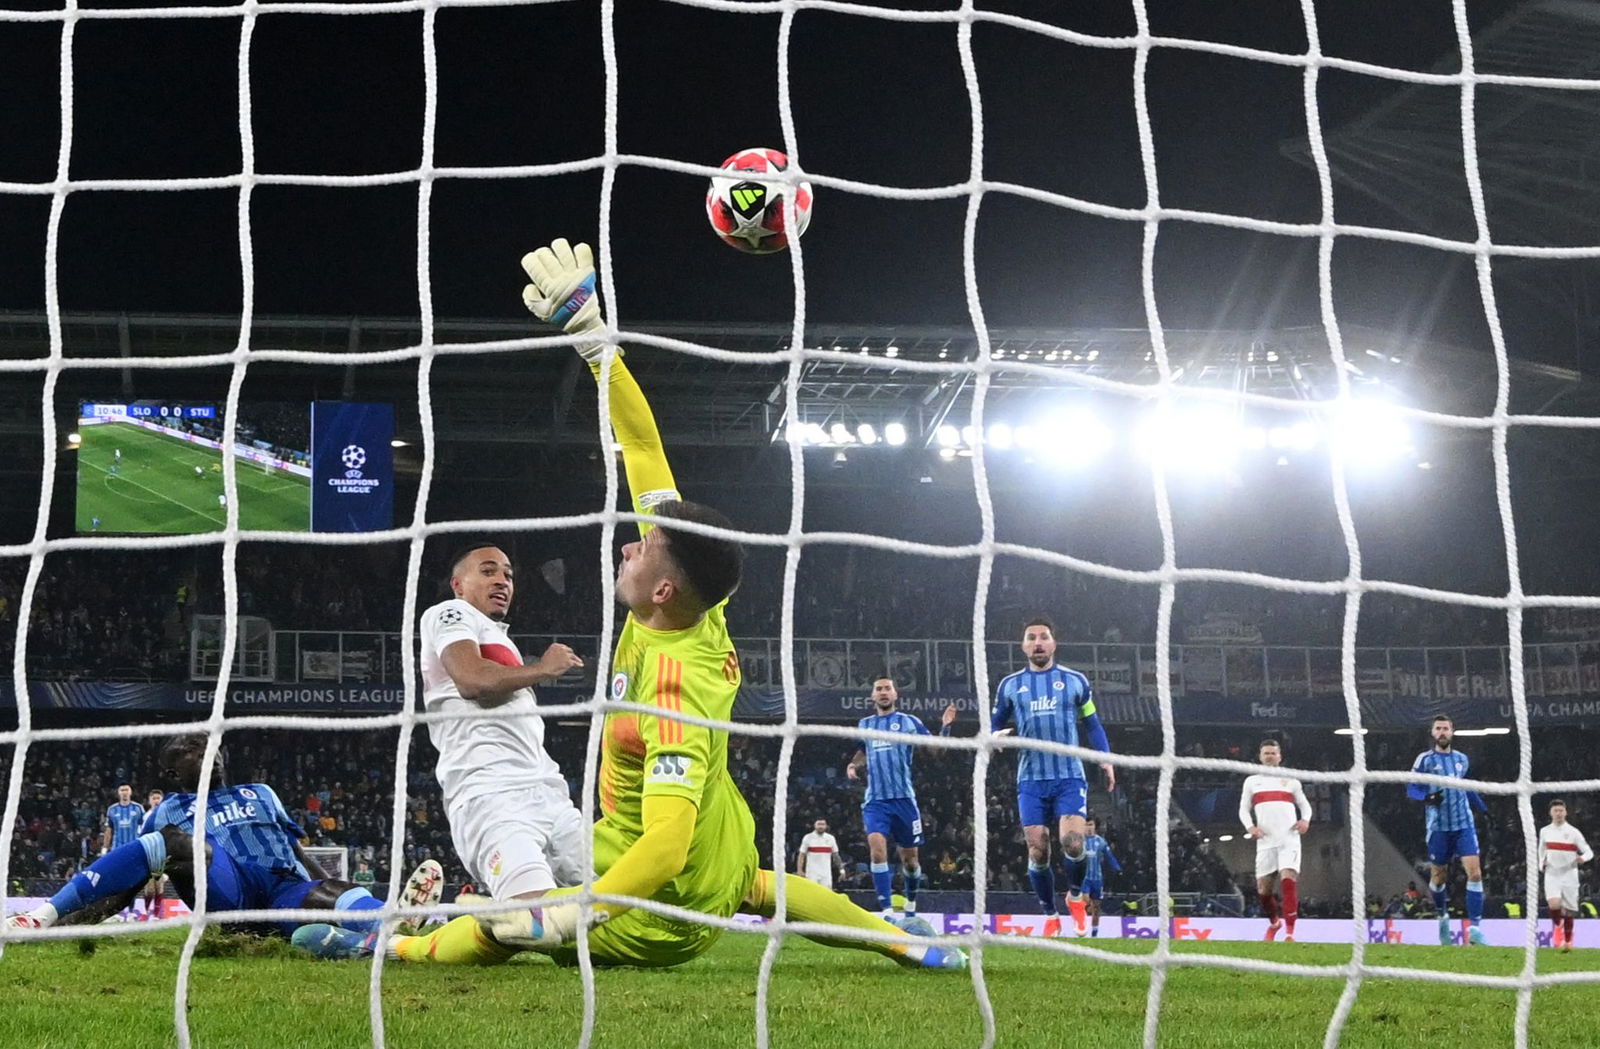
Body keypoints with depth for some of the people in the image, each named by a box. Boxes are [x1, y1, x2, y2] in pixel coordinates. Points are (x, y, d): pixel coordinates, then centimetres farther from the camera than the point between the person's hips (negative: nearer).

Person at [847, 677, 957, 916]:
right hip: (875, 800, 1)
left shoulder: (909, 721, 5)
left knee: (909, 858, 7)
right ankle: (887, 910, -22)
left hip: (903, 798, -1)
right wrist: (853, 765, 8)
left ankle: (911, 903, 34)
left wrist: (945, 727, -14)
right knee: (877, 848, -21)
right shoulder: (865, 724, 13)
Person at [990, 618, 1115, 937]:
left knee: (1073, 842, -17)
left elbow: (1092, 723, 13)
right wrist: (995, 735, -8)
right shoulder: (1010, 685, 10)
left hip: (1070, 777, -1)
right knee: (1038, 851, -3)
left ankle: (1075, 897, 12)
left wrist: (1105, 758, -1)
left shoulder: (1075, 681, 8)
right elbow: (995, 723, 16)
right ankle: (1050, 916, 13)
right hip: (1032, 780, 1)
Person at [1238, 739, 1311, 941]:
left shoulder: (1290, 780, 15)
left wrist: (1305, 820, -3)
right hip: (1265, 840, 2)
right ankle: (1274, 922, 29)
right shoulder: (1252, 781, 16)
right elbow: (1243, 809, 16)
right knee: (1263, 887, 1)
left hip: (1289, 839, -2)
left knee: (1288, 880, -19)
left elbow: (1304, 805, 19)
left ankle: (1289, 932, -21)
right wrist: (1249, 826, -5)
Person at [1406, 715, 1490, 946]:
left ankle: (1474, 927, -14)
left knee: (1475, 872, -13)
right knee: (1440, 875, 7)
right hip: (1439, 826, -2)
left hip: (1464, 824, 2)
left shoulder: (1461, 759, 12)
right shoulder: (1425, 759, -1)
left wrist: (1484, 809, 24)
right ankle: (1443, 915, 35)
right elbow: (1411, 789, -3)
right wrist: (1427, 798, -22)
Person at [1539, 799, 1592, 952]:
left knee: (1569, 910, 4)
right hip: (1552, 875, 1)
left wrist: (1583, 858, -26)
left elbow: (1589, 852, -4)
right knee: (1554, 904, -23)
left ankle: (1568, 941, 21)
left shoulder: (1573, 832, -4)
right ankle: (1557, 926, 8)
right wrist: (1541, 863, 4)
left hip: (1569, 875, -1)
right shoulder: (1544, 832, 5)